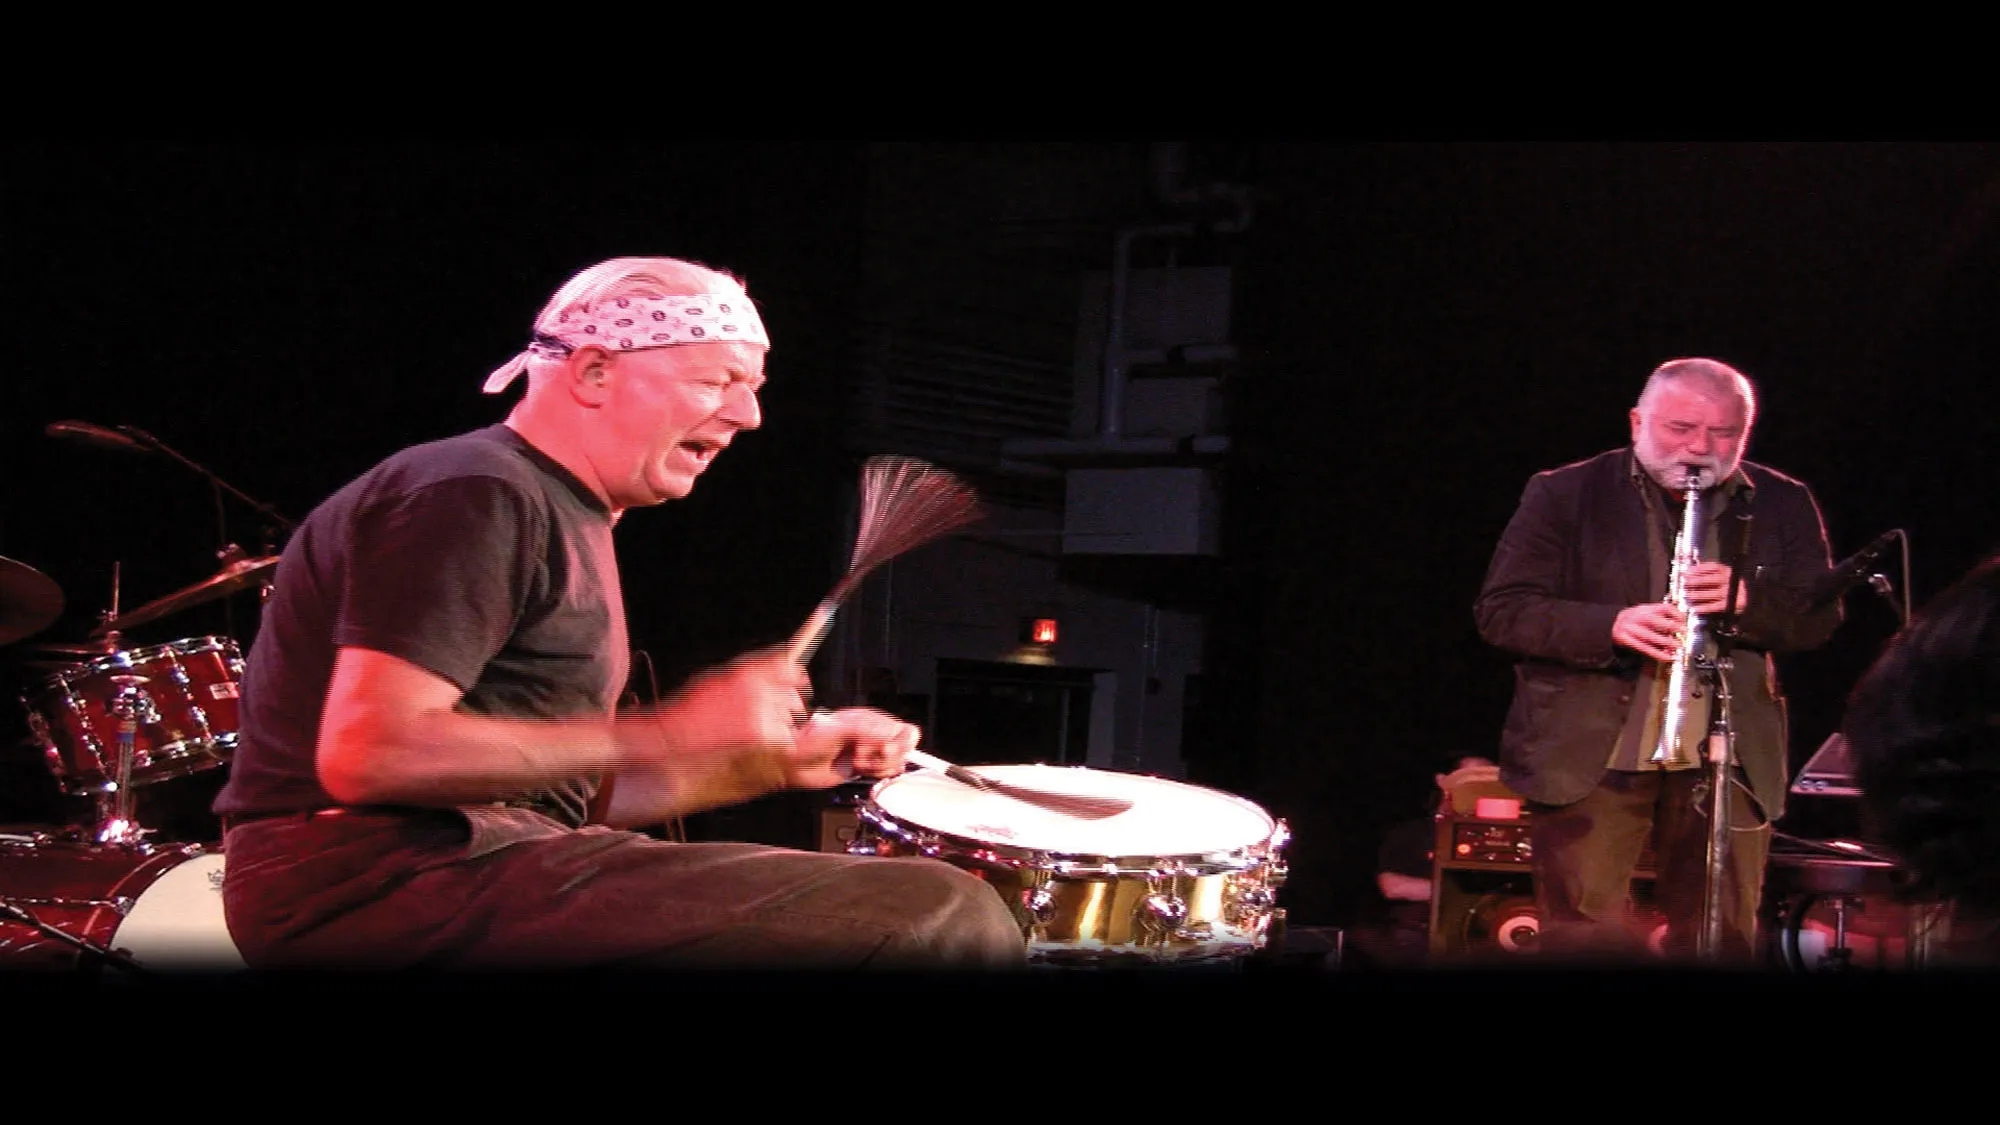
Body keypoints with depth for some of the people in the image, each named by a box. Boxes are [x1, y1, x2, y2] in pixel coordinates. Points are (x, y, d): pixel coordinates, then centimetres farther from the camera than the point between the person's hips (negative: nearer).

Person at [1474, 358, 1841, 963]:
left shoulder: (1784, 505, 9)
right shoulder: (1564, 495, 0)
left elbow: (1820, 618, 6)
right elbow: (1500, 610, -5)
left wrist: (1747, 599, -15)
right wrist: (1610, 625, -21)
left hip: (1728, 759, 2)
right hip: (1591, 752, -2)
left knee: (1723, 940, 5)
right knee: (1584, 939, -2)